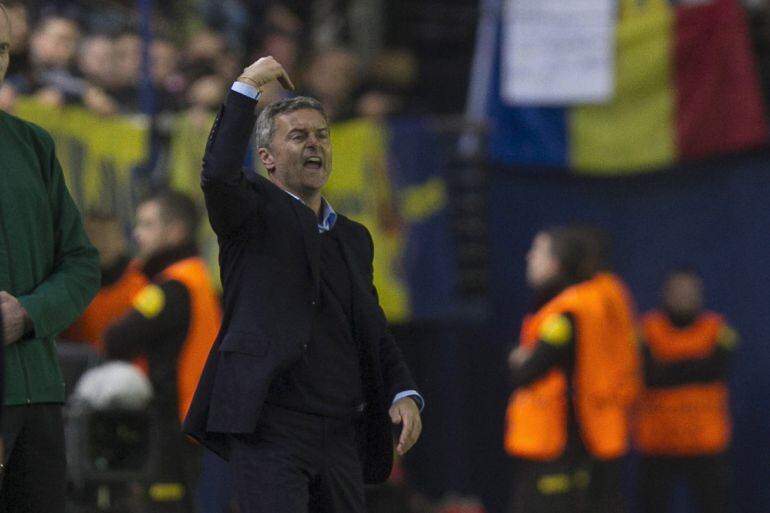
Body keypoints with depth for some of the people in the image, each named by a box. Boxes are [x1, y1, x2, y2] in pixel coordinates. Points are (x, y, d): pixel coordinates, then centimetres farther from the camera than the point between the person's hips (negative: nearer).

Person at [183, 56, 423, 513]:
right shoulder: (256, 212, 4)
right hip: (269, 426, -6)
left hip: (341, 437, 7)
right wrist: (247, 87, -11)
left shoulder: (354, 238, 22)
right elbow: (218, 172, -19)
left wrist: (405, 394, 5)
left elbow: (377, 333, 22)